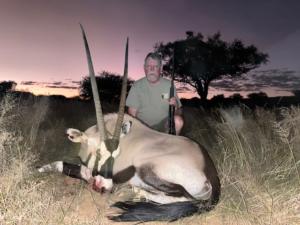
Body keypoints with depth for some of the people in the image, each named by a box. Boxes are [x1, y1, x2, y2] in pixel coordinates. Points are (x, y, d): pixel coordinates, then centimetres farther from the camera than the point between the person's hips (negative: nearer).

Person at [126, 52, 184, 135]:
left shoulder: (169, 85, -2)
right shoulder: (137, 86, -4)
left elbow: (179, 112, 2)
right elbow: (132, 113, -3)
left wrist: (175, 107, -20)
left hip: (165, 131, 1)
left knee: (178, 120, -25)